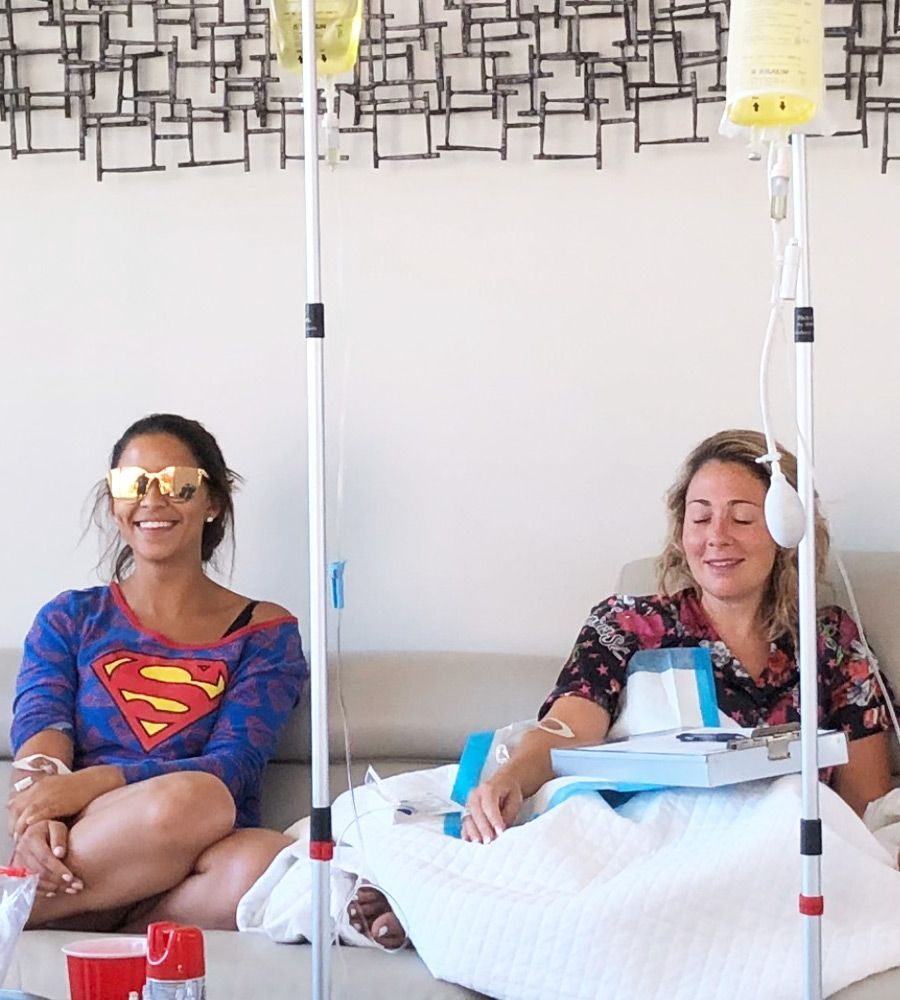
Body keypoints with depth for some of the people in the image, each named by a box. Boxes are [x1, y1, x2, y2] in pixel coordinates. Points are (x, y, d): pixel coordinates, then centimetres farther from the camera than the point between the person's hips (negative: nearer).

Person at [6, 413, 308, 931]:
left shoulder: (265, 632, 14)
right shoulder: (70, 619, 19)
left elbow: (233, 766, -2)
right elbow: (39, 730, 1)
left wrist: (90, 784, -18)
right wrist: (38, 815, -23)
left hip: (205, 856, 1)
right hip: (82, 846, -1)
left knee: (267, 861, -36)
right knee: (188, 801, -34)